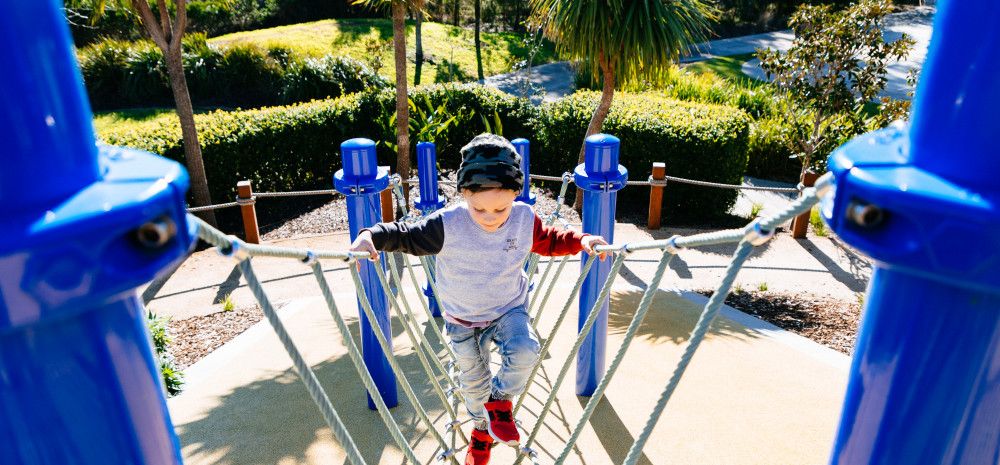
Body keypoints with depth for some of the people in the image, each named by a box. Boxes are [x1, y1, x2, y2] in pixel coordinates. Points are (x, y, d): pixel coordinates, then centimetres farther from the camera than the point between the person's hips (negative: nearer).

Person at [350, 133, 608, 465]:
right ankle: (482, 428, 50)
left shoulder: (525, 219, -17)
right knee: (473, 380, 16)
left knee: (525, 352, -28)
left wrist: (580, 241, -10)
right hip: (462, 319, 0)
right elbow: (409, 236, -18)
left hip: (509, 310, 1)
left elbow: (548, 241, 3)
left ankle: (499, 400, 5)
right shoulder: (447, 225, -27)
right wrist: (373, 236, -35)